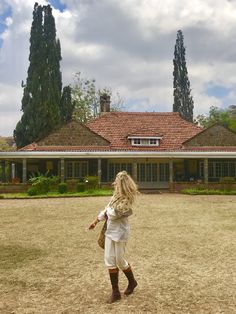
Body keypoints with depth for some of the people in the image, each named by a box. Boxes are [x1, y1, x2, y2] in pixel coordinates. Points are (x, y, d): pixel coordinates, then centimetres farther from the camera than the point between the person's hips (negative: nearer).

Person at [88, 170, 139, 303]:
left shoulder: (126, 200, -22)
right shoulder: (117, 195, 4)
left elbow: (112, 214, -22)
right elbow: (107, 209, 15)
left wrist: (107, 211, -1)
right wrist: (96, 221, 19)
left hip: (120, 232, -8)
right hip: (110, 231, 8)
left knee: (119, 261, 7)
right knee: (109, 260, 6)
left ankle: (132, 282, 35)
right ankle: (115, 292, 16)